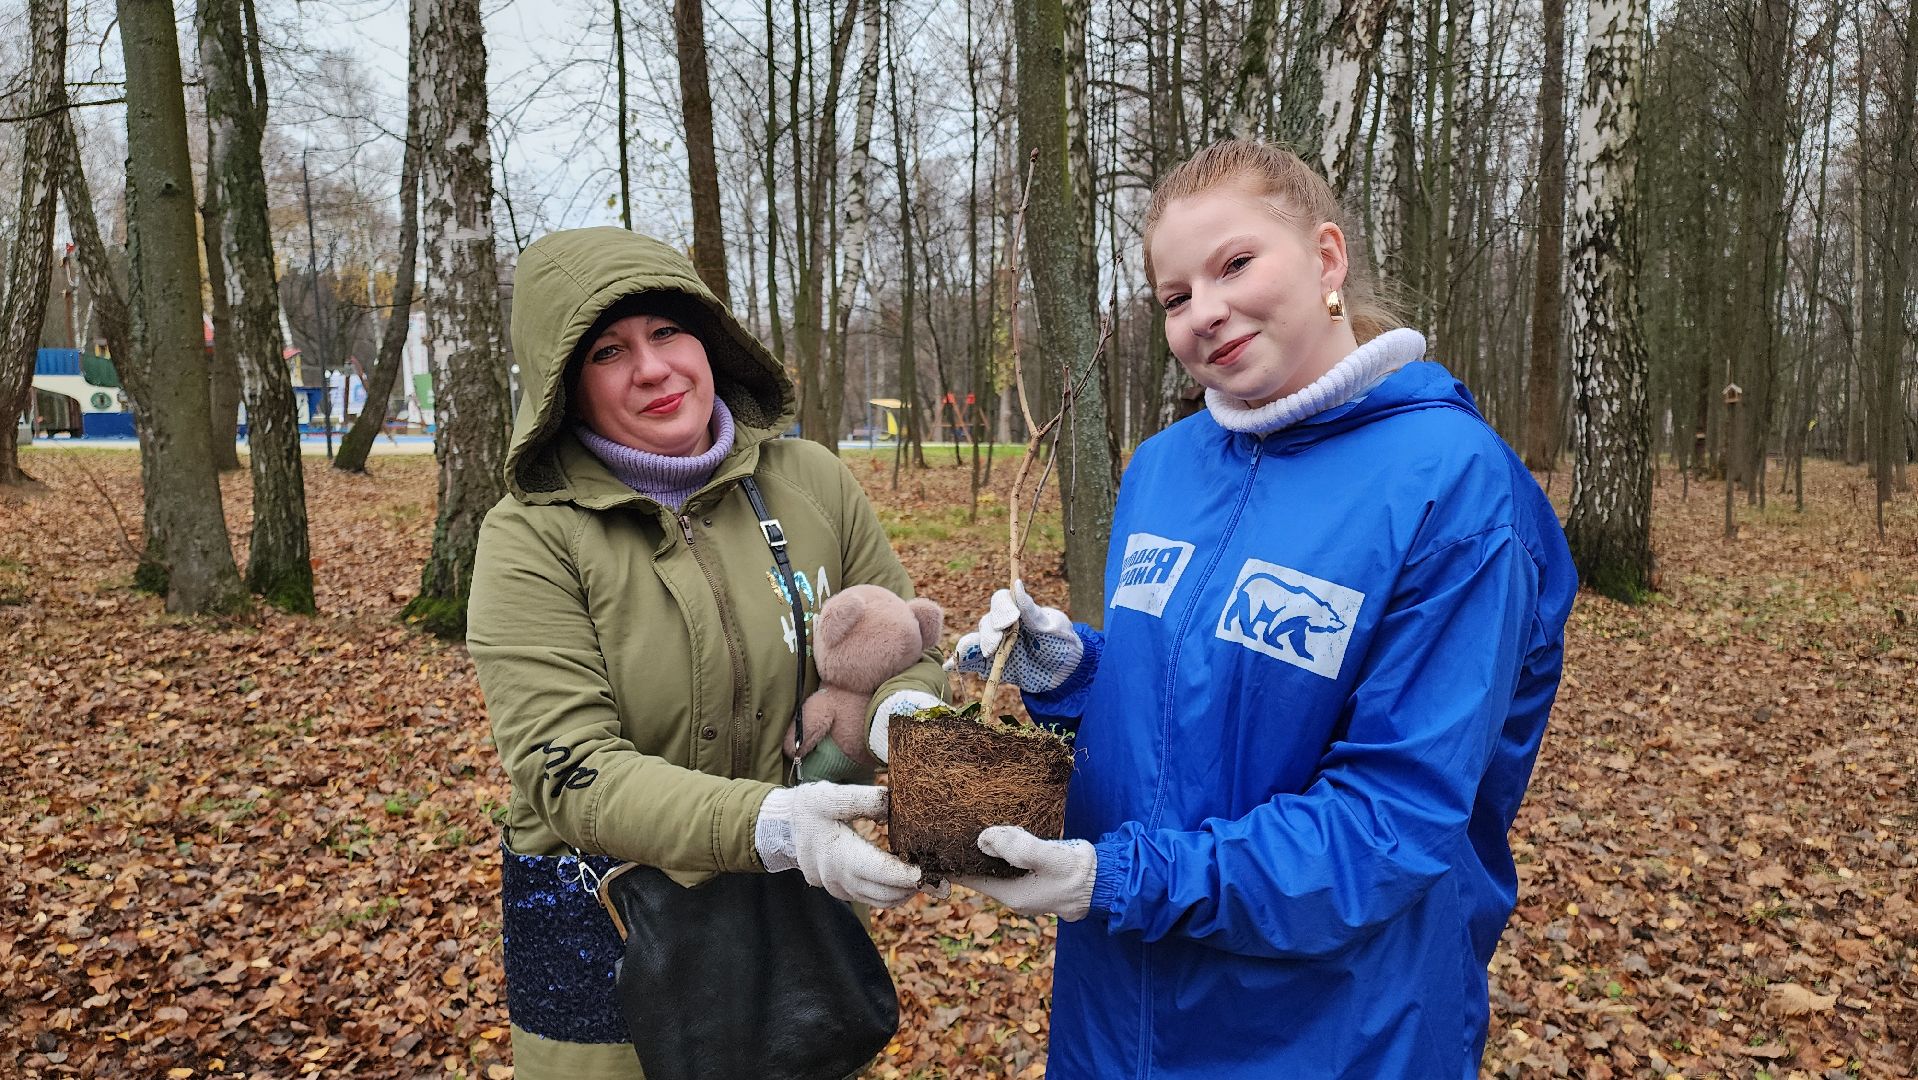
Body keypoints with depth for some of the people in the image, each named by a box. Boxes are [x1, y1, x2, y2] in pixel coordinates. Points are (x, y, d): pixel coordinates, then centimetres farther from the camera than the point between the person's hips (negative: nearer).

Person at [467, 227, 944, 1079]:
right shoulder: (532, 537, -14)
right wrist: (768, 825, -36)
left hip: (803, 912, 3)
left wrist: (906, 708, -22)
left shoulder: (811, 480, -5)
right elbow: (567, 771, -21)